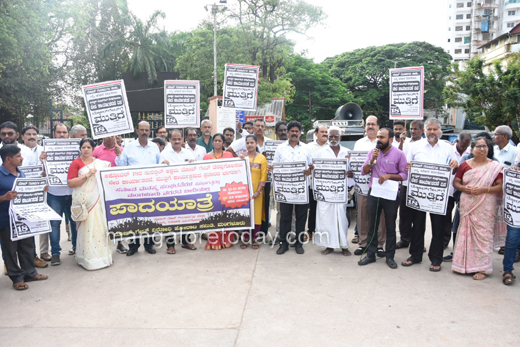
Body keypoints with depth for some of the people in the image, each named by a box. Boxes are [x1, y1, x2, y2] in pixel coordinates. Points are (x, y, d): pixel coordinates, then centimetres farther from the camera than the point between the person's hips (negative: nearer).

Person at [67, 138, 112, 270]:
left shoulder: (100, 163, 14)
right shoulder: (76, 163, 1)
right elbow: (70, 183, -8)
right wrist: (87, 175, -14)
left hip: (97, 200, 4)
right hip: (83, 201, -4)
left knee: (100, 226, 4)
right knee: (87, 228, -5)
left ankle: (101, 256, 16)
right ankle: (88, 259, 5)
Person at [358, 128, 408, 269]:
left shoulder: (399, 154, -4)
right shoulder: (373, 152, 7)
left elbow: (404, 175, -5)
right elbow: (364, 171, 5)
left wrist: (389, 176, -18)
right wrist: (372, 160, -10)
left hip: (391, 195, -3)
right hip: (374, 193, 3)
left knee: (390, 226, 7)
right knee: (372, 225, 8)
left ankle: (390, 256, 18)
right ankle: (371, 254, 19)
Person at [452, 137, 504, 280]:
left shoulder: (495, 166, -1)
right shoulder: (465, 165, 7)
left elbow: (500, 186, -5)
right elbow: (456, 182, 10)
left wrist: (483, 189, -18)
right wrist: (464, 188, -10)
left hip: (485, 207, -3)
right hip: (466, 206, 3)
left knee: (483, 234, -1)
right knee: (465, 232, 8)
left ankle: (482, 268, 10)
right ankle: (464, 264, 21)